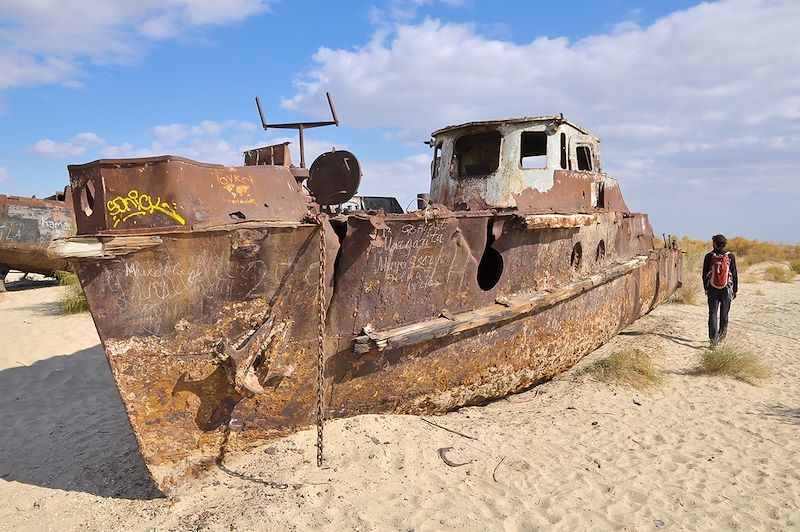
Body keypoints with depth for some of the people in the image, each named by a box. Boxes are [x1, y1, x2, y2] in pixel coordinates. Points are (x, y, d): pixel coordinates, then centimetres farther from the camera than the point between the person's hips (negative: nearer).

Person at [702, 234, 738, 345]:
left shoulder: (709, 256, -3)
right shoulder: (730, 256, -2)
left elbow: (705, 274, 2)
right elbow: (734, 275, 0)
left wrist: (706, 288, 14)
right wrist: (735, 290, 7)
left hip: (712, 289, 0)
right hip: (726, 289, 1)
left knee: (712, 313, 1)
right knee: (724, 313, 14)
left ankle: (713, 337, -5)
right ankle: (722, 331, 26)